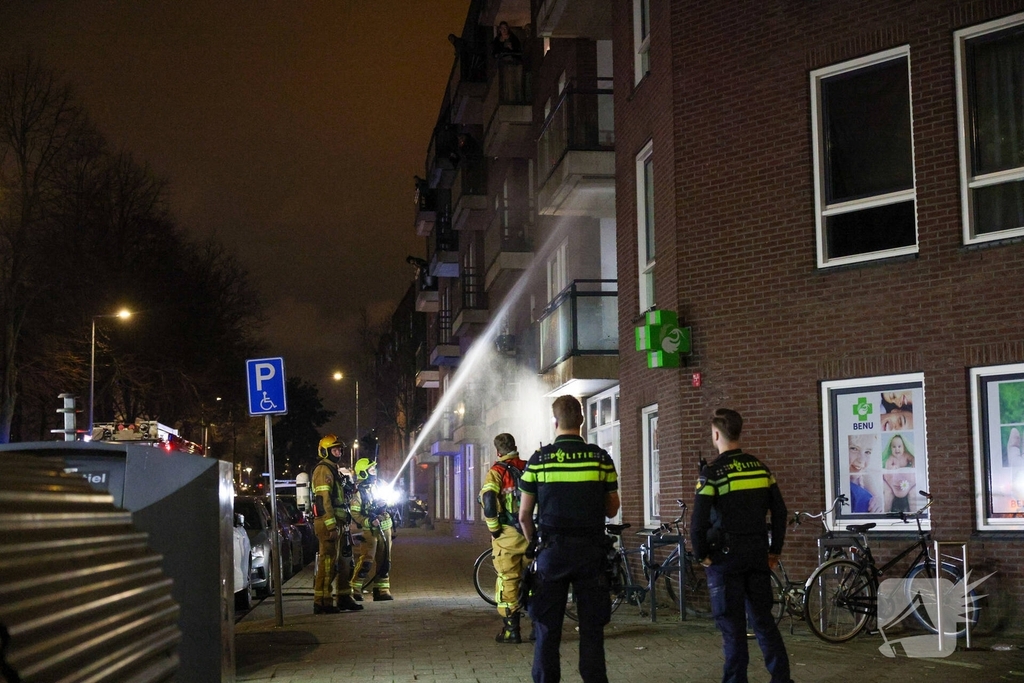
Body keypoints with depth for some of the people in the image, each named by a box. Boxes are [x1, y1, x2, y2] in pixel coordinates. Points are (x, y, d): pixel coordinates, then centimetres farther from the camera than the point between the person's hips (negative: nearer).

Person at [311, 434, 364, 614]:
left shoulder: (334, 470, 22)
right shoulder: (323, 470, -10)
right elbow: (323, 500, -19)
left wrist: (342, 525, 23)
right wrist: (331, 526, -23)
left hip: (338, 523, 10)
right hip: (328, 523, -10)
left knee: (341, 562, 14)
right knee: (328, 562, -10)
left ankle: (343, 597, 22)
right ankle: (321, 602, -9)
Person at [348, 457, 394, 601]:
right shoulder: (358, 492, -9)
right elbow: (355, 514, -13)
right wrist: (369, 522, -25)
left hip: (384, 529, 7)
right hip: (369, 531, -7)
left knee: (384, 562, 9)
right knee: (366, 561, -14)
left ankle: (381, 590, 17)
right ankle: (354, 589, -6)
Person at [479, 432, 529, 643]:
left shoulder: (497, 471, -5)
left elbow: (488, 500, -18)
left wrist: (493, 529, -8)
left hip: (507, 535, -4)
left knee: (508, 581, 2)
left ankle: (511, 630, 3)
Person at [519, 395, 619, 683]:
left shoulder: (538, 460, -3)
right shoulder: (601, 458, -2)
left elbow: (524, 515, 0)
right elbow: (612, 509, 4)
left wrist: (535, 543, 15)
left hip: (552, 551, 0)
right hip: (591, 550, 0)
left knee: (547, 629, 8)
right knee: (592, 628, 6)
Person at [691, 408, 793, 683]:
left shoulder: (712, 472, -11)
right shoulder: (761, 468, 6)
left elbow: (698, 522, -15)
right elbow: (780, 512, 8)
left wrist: (701, 554, -1)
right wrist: (774, 550, 16)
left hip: (726, 557, -5)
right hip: (758, 555, 5)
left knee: (732, 625, 2)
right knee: (763, 619, 13)